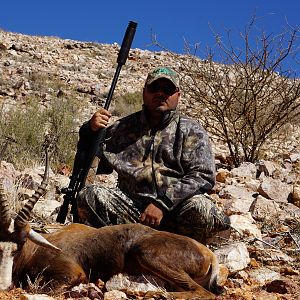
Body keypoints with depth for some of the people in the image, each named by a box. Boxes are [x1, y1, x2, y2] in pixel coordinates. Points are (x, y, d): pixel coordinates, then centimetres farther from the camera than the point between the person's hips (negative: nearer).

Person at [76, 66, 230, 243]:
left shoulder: (191, 131, 9)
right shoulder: (124, 127, 19)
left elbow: (203, 176, -5)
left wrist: (162, 203, -17)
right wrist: (91, 130, 1)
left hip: (173, 210, -2)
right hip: (130, 207, 2)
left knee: (201, 209, -34)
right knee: (89, 196, -21)